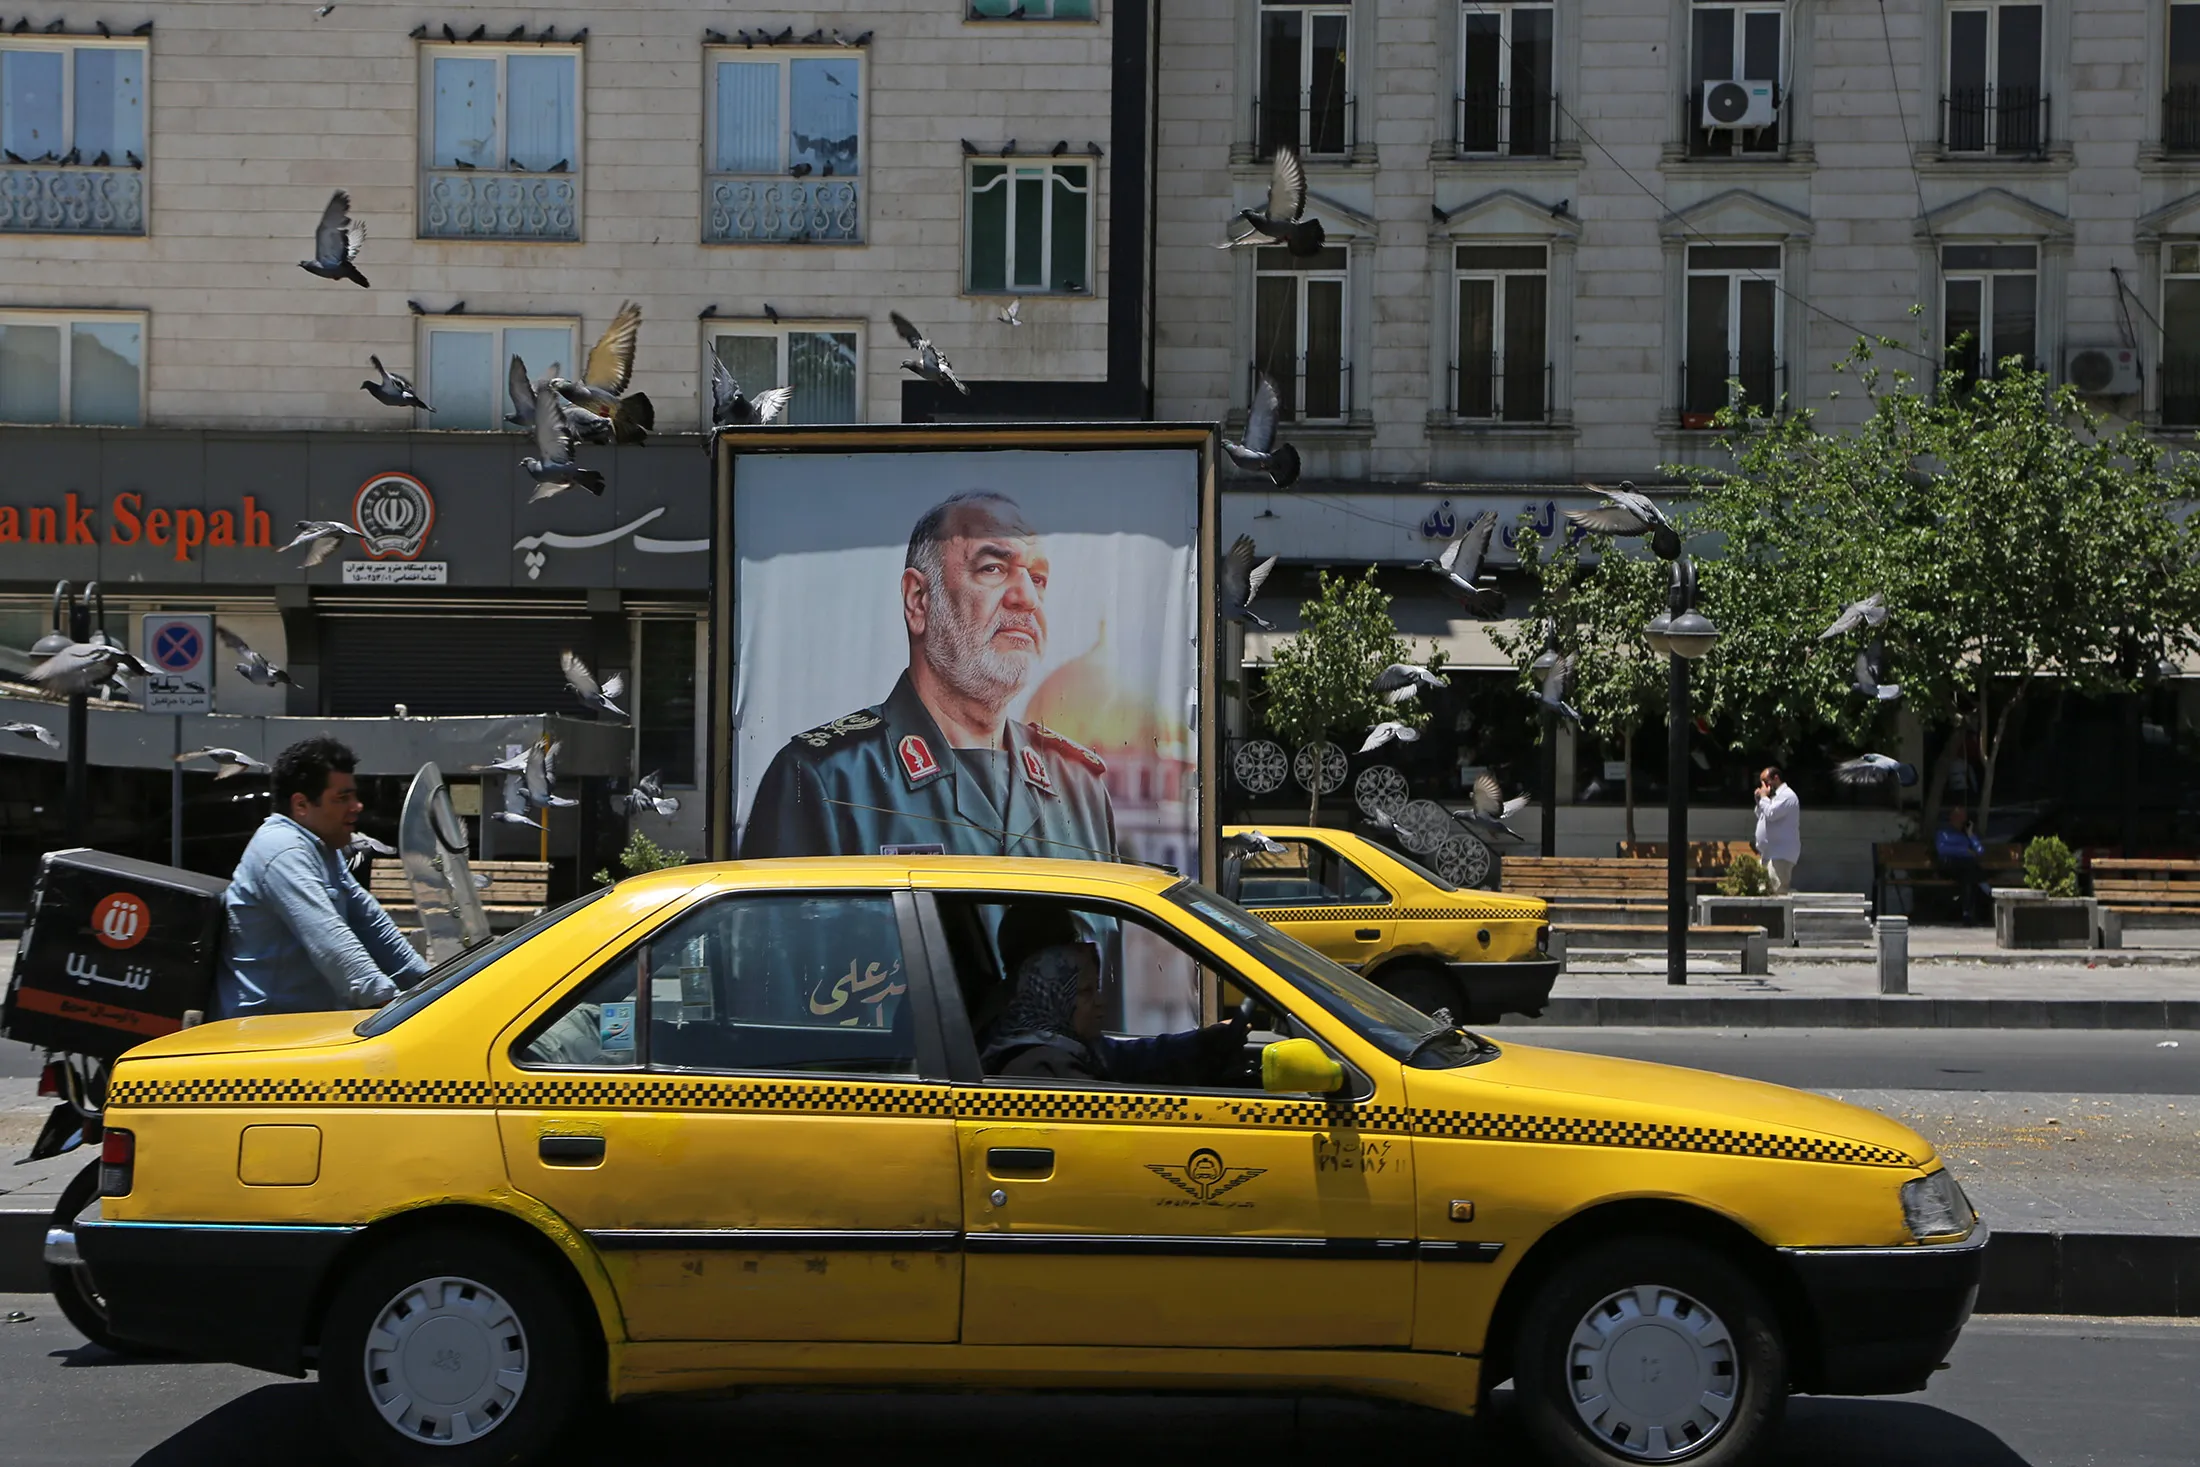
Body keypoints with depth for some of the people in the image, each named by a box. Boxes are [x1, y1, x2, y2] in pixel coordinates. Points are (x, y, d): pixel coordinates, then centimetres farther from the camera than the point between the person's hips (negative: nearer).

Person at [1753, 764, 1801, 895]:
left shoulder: (1787, 795, -10)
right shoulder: (1774, 796, 21)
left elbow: (1771, 814, -22)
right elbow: (1760, 816, 27)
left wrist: (1763, 797, -8)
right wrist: (1759, 801, 11)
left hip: (1781, 854, -10)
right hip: (1769, 853, 10)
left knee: (1777, 892, -18)